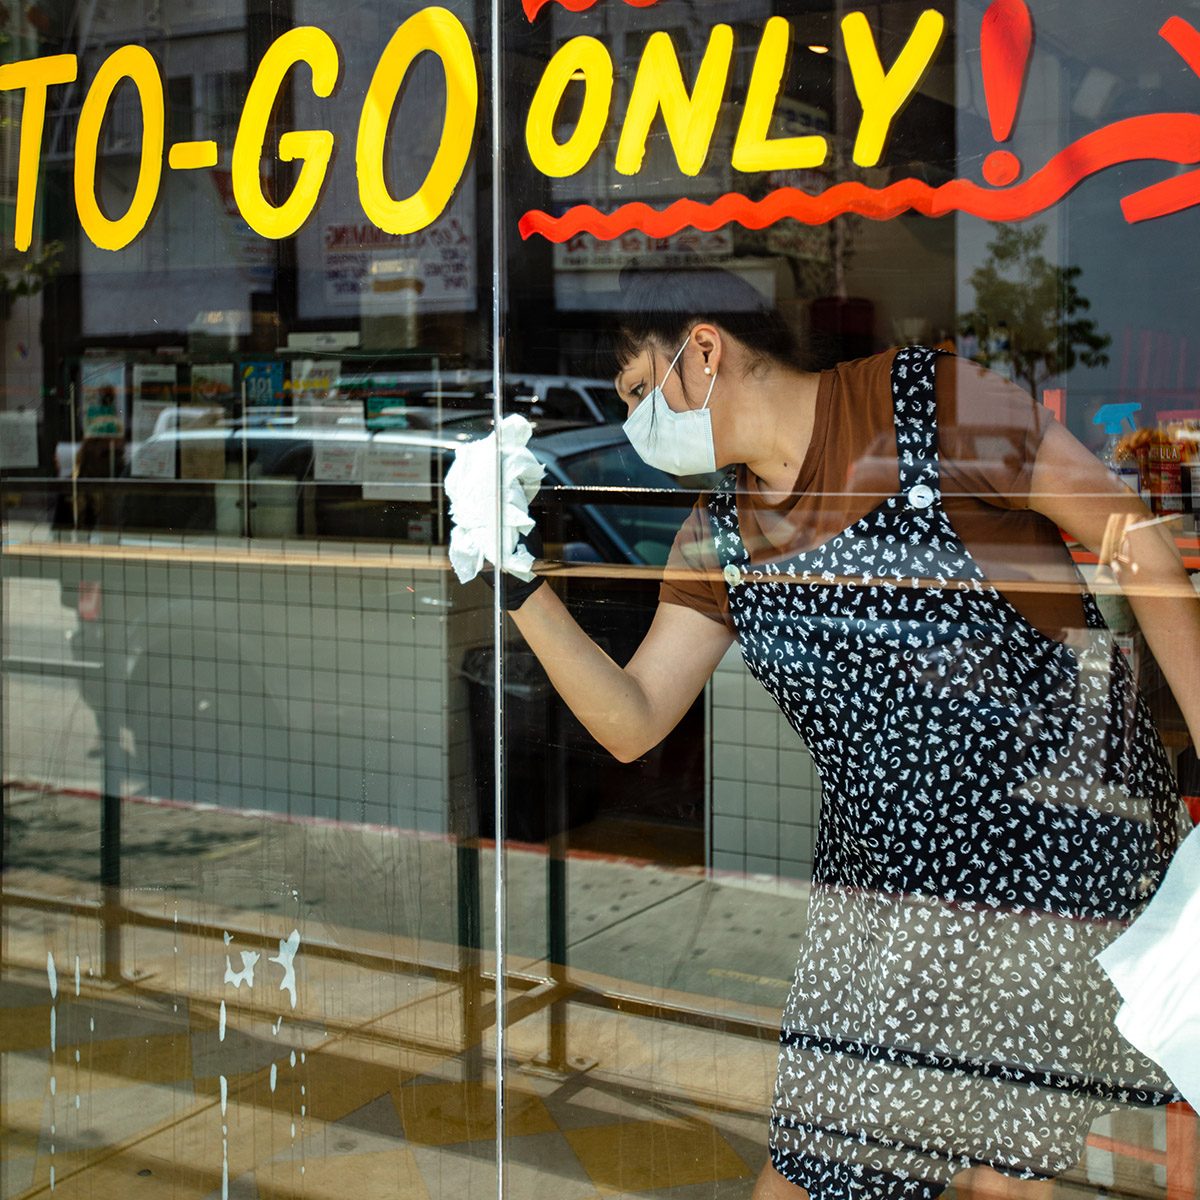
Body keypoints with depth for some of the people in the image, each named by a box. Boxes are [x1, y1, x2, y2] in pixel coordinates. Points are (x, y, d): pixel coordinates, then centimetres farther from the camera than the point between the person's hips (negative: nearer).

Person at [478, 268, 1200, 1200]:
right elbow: (631, 722, 7)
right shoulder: (720, 538, 7)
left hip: (1066, 845, -5)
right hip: (886, 879, 5)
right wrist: (520, 580, -5)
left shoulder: (940, 403, -10)